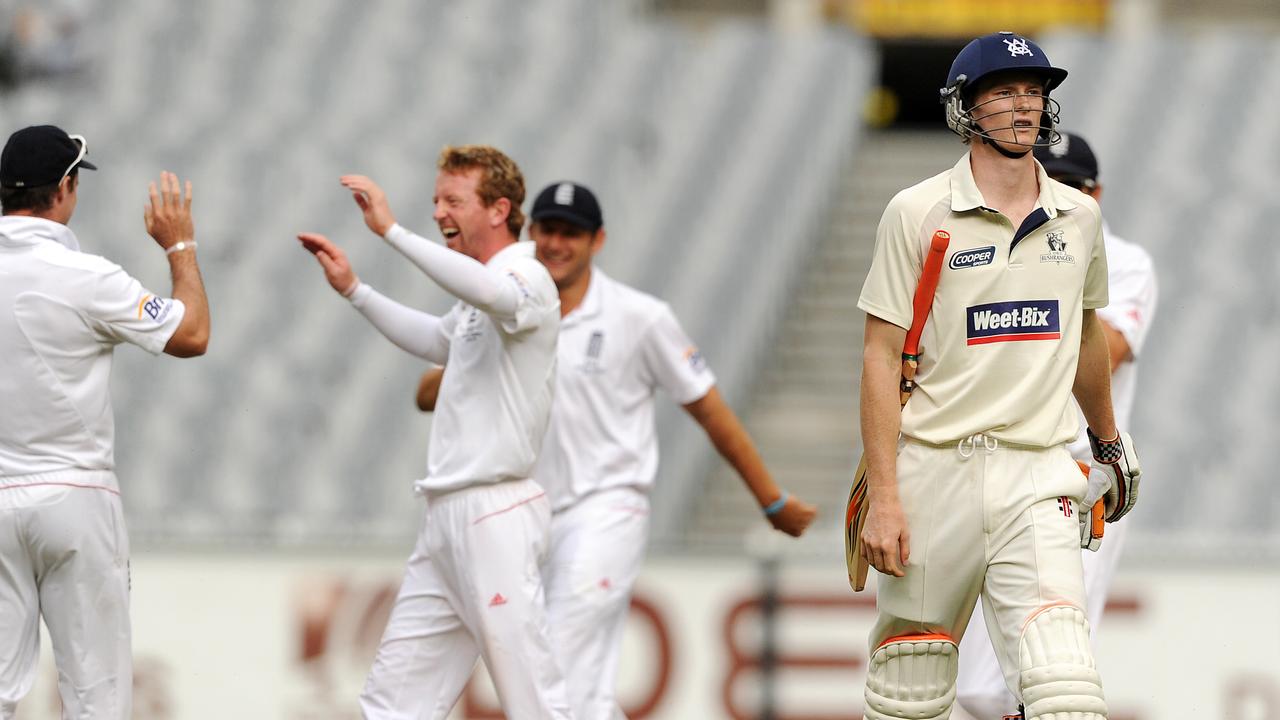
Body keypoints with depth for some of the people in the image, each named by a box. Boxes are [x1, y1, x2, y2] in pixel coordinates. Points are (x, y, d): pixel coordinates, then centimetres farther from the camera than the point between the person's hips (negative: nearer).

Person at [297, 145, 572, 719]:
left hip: (495, 516, -10)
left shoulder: (527, 280, -11)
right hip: (447, 520, 10)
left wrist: (391, 230, -35)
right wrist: (353, 290, 33)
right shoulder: (479, 296, 19)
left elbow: (487, 290, -36)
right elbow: (435, 340, 40)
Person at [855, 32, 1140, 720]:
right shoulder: (917, 214, -3)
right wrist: (882, 499, -12)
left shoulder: (1079, 217, 9)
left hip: (1037, 478, 2)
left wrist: (1109, 442, 37)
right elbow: (882, 357, -5)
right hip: (932, 474, -2)